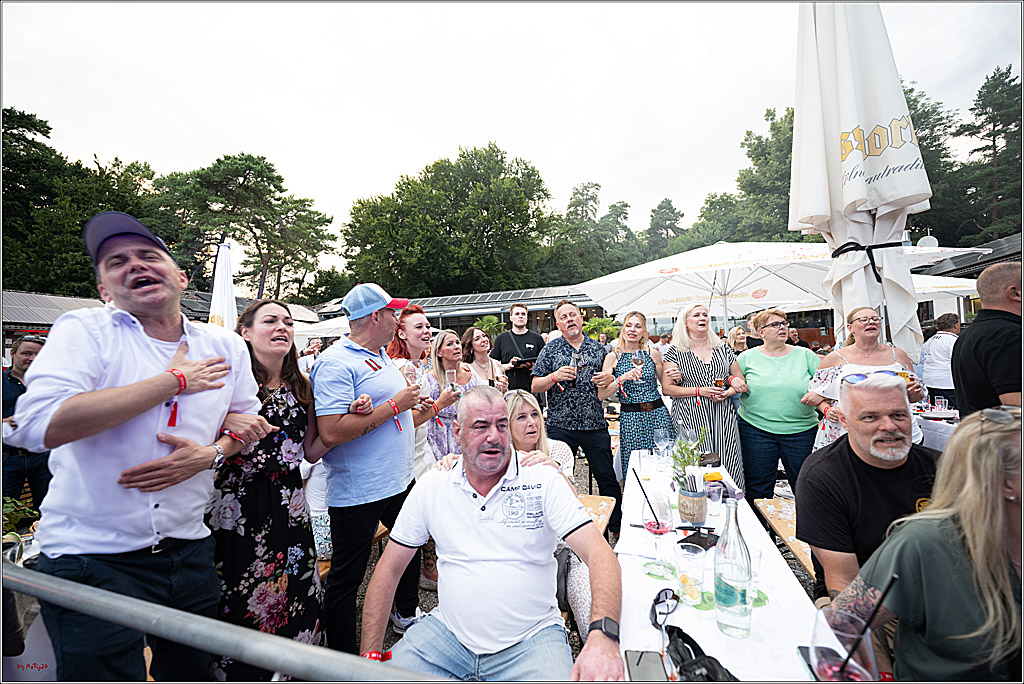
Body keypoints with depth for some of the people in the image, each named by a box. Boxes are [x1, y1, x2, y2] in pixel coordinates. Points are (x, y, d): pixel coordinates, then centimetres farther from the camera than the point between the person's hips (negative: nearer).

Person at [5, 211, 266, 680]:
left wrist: (210, 454, -10)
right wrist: (174, 380, -21)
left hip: (188, 551, 4)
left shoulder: (225, 346, 2)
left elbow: (248, 420, 11)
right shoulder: (83, 330, -8)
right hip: (91, 556, -3)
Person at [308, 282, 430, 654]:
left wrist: (413, 406, 4)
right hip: (357, 493, -9)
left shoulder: (382, 356, 9)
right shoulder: (334, 362, -20)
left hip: (400, 480, 10)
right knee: (346, 577, 8)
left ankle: (407, 613, 50)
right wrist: (394, 405, -24)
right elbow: (331, 432, -30)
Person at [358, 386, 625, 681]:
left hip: (531, 637, -1)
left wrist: (603, 634, -34)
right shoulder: (432, 487, -1)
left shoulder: (543, 481, -9)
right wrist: (371, 655, -1)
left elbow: (599, 552, -17)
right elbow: (389, 569, 5)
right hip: (448, 632, 2)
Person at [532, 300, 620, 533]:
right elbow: (535, 386, 1)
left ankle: (616, 527, 26)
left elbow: (610, 381, 21)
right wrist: (555, 376, -16)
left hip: (595, 425, 2)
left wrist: (609, 378, -2)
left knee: (607, 478, 7)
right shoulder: (550, 349, 3)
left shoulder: (598, 348, 11)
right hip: (561, 426, -1)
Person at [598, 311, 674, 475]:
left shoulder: (653, 354, 7)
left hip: (658, 414, 2)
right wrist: (622, 379, -17)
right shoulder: (613, 357, 0)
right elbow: (601, 395, -5)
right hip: (630, 419, -2)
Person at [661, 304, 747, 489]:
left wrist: (727, 393, -5)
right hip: (691, 417, -3)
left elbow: (740, 381, 16)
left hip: (722, 416, 3)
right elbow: (667, 388, -4)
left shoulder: (723, 348, 12)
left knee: (727, 465, 2)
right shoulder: (676, 351, 2)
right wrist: (699, 390, -13)